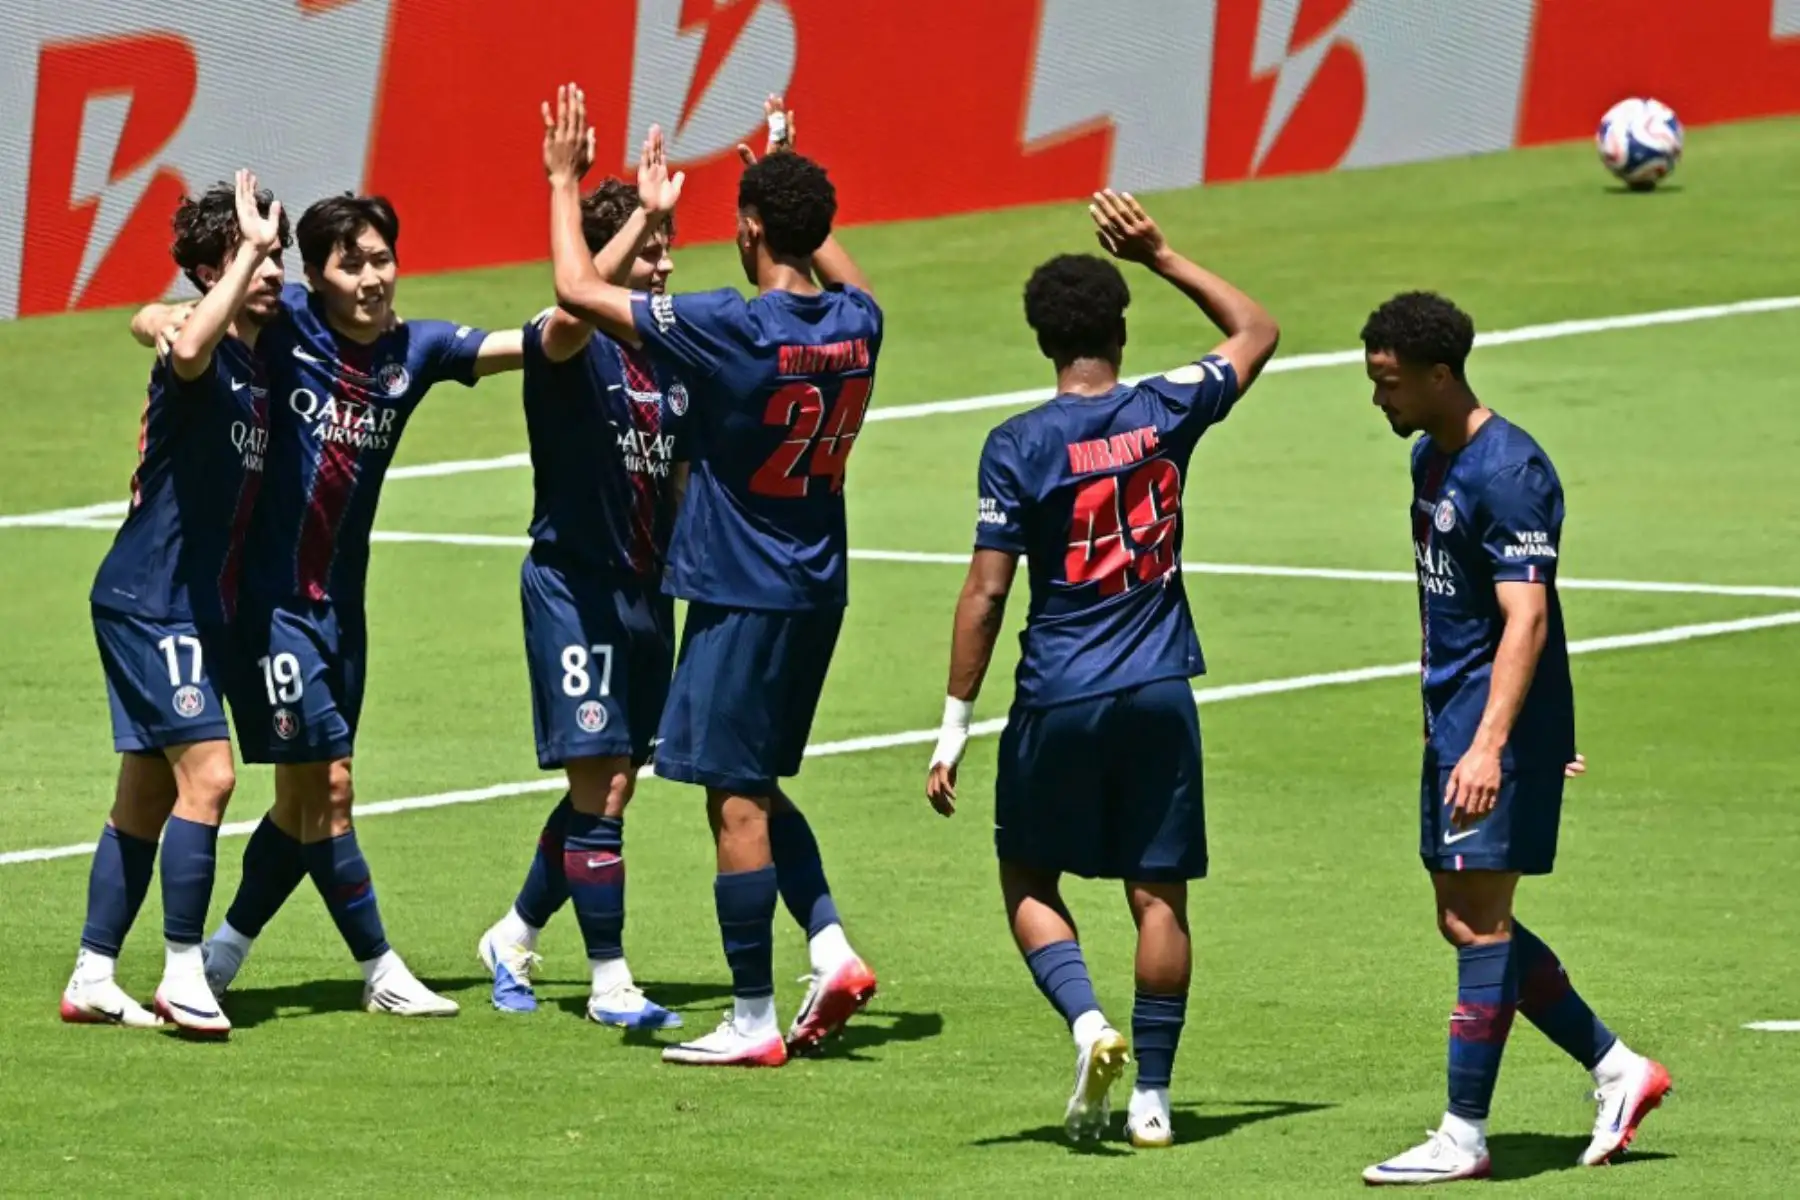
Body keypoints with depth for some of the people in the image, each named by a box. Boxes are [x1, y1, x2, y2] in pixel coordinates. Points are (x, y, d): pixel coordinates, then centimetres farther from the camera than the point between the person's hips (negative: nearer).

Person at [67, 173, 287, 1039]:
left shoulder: (262, 366, 11)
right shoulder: (202, 358, -15)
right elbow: (188, 349, -42)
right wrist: (247, 251, -35)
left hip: (197, 605, 9)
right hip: (148, 600, -9)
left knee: (147, 798, 12)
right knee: (208, 771, -16)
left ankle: (92, 980, 17)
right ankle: (183, 974, -12)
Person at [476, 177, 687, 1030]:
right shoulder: (569, 348, -11)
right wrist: (644, 210, -35)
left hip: (646, 591, 7)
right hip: (574, 583, -7)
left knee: (610, 790, 11)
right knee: (598, 789, -8)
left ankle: (514, 938, 30)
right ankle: (610, 983, -2)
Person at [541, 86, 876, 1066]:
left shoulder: (732, 330, -20)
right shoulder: (855, 325, 0)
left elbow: (577, 291, -16)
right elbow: (845, 279, 29)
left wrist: (565, 182, -3)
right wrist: (790, 174, 34)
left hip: (742, 597, -7)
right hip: (817, 591, 7)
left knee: (737, 800, -2)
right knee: (758, 787, 21)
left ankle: (753, 1021, 1)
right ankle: (830, 950, 7)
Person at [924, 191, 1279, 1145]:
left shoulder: (1019, 447, -9)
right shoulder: (1166, 414, -1)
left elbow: (986, 592, -10)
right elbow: (1257, 331, 18)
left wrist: (954, 727, -5)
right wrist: (1160, 256, 20)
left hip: (1059, 700, -2)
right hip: (1160, 692, 2)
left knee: (1029, 881, 13)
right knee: (1158, 894, 7)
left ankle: (1089, 1024, -10)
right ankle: (1150, 1094, 6)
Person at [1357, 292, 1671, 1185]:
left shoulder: (1507, 472, -19)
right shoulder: (1431, 458, 12)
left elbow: (1525, 617, -26)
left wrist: (1490, 744, -34)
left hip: (1500, 726, -10)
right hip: (1450, 717, 10)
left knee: (1480, 921, -7)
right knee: (1463, 919, 11)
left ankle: (1463, 1136, -4)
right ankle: (1618, 1070, 21)